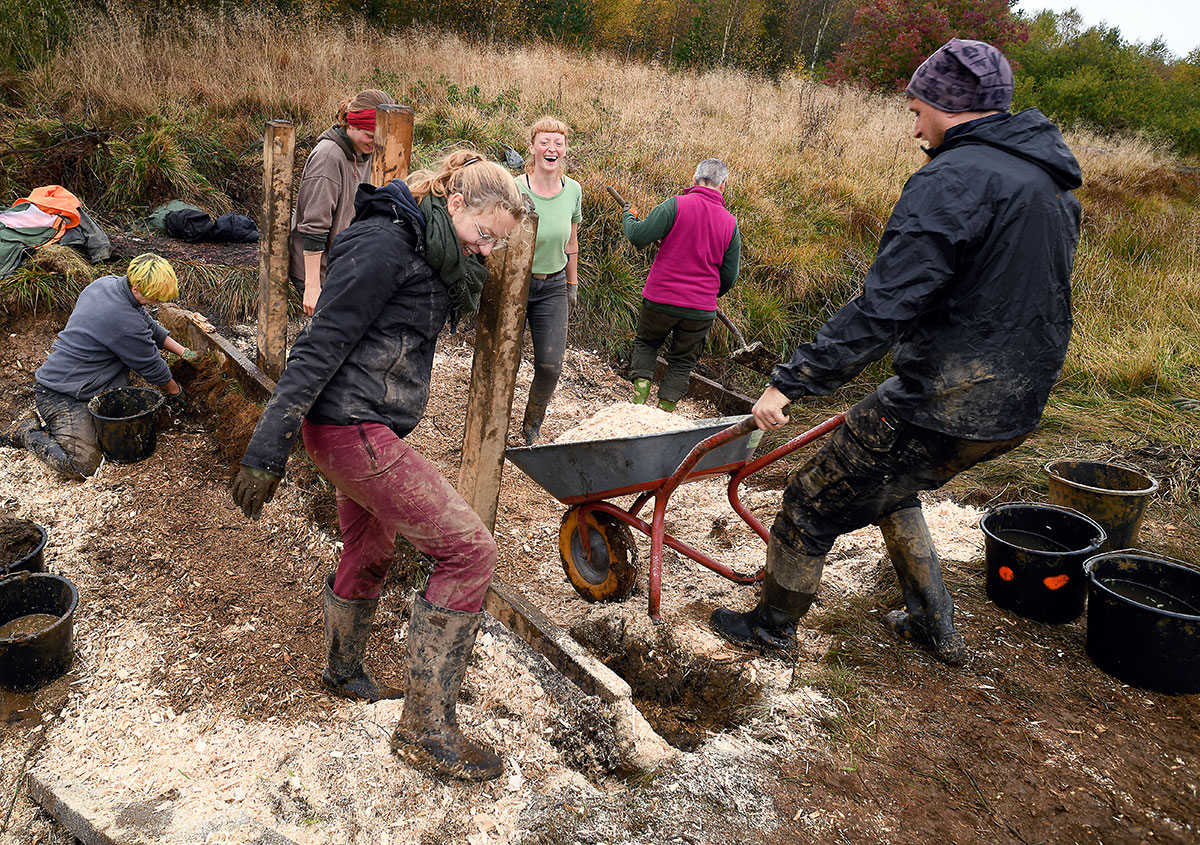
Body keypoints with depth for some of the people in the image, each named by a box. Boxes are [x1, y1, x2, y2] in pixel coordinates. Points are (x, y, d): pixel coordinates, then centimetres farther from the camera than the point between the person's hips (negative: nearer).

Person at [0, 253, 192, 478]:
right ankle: (27, 432, 3)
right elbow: (152, 368, -11)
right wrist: (175, 391, 7)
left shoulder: (105, 283, 1)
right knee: (83, 465, -21)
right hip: (61, 395, -10)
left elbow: (149, 325, 17)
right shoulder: (125, 322, -27)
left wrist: (182, 351, 20)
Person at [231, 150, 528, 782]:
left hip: (369, 431, 10)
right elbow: (320, 344, -22)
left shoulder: (431, 255, 13)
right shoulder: (384, 242, -17)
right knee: (468, 551, -11)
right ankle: (426, 728, -2)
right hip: (352, 429, -10)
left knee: (368, 555, 26)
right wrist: (267, 450, -24)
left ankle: (343, 672, 52)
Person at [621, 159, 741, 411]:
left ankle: (639, 397, 9)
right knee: (682, 362, 17)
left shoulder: (676, 205, -10)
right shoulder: (730, 223, 2)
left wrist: (628, 216, 8)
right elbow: (730, 276, 6)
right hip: (701, 310, 2)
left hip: (660, 299, -2)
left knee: (645, 344, 23)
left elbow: (638, 236, -13)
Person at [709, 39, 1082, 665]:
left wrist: (791, 381, -24)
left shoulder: (954, 179, -18)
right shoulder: (1053, 181, 12)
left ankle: (773, 626, 27)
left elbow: (882, 307, -26)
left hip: (942, 405, -9)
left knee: (812, 505, 7)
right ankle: (936, 629, 38)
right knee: (891, 490, 31)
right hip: (1017, 405, 10)